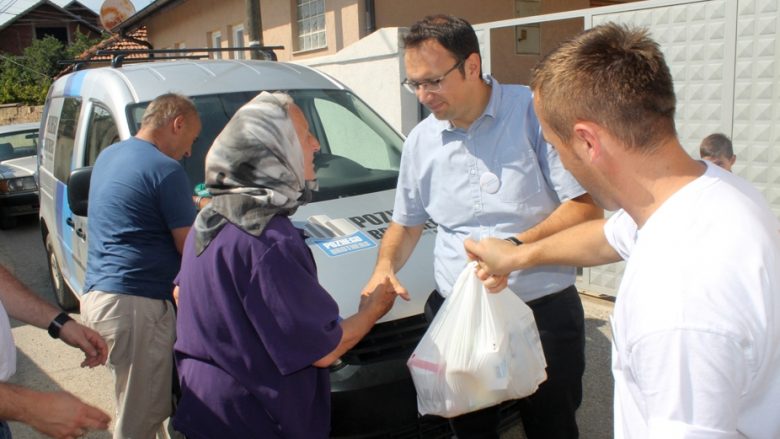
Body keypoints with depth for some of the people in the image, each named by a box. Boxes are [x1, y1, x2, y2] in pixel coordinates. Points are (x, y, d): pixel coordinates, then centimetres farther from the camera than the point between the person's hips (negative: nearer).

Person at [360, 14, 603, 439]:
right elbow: (405, 224, 16)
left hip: (544, 309, -3)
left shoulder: (535, 112, -10)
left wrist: (517, 246, -24)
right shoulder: (420, 141, 6)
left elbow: (586, 207, -12)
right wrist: (385, 266, -4)